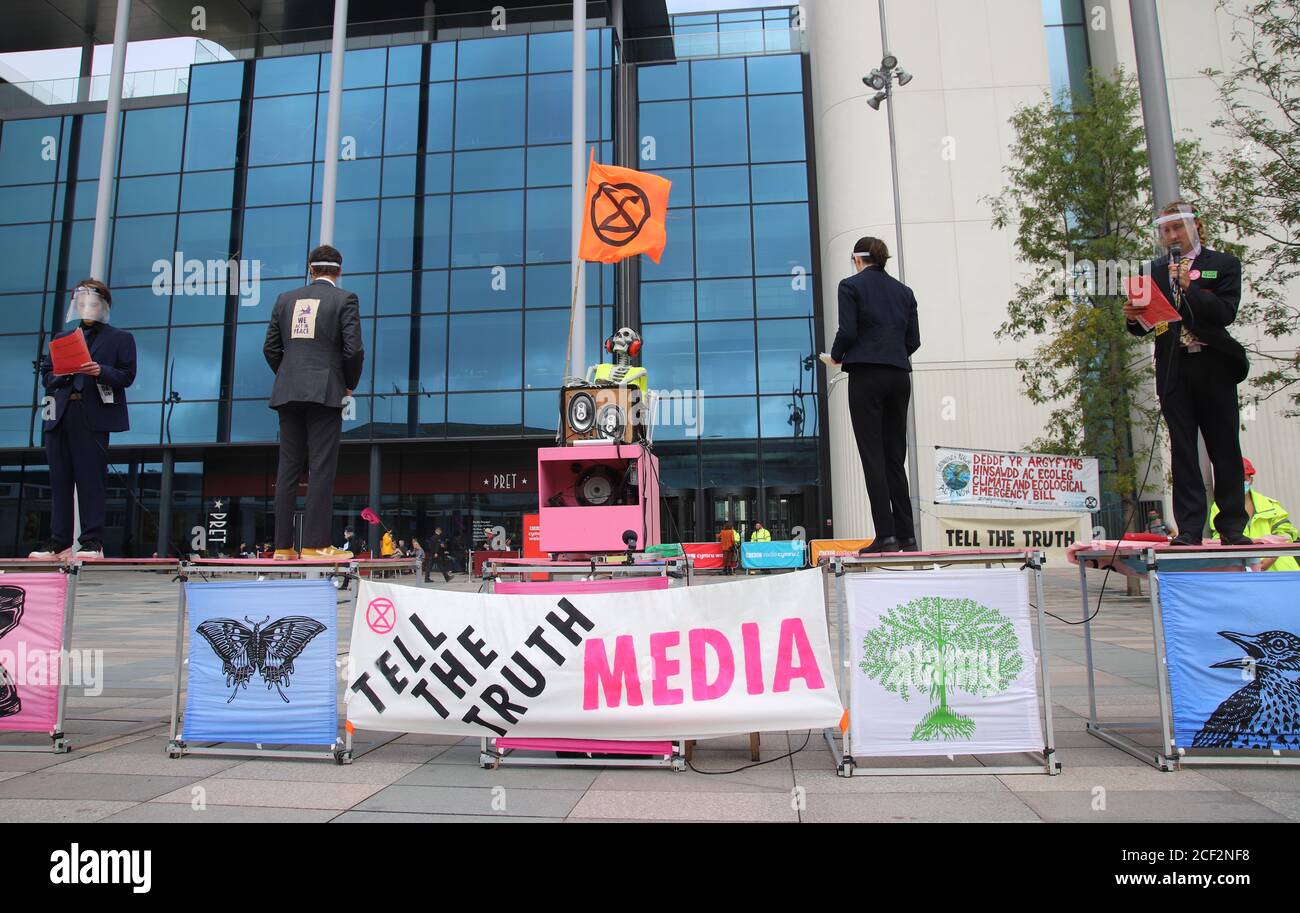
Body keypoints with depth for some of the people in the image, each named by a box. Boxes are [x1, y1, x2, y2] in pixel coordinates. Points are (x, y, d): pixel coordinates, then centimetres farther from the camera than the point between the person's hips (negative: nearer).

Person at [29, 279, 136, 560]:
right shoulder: (62, 338, 24)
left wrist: (100, 371, -17)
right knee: (60, 480, 4)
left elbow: (127, 376, 0)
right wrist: (60, 375, -3)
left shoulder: (120, 338, 11)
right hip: (60, 416, 5)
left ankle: (92, 542, -5)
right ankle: (59, 543, 8)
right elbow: (46, 375, 18)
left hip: (94, 417, -5)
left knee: (91, 479, -7)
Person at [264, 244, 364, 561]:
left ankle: (283, 545, 9)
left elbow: (271, 348, 10)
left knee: (288, 469, 7)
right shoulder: (345, 299, 0)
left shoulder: (286, 299, 13)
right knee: (321, 469, -4)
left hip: (288, 393, 5)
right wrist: (350, 385, 6)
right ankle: (315, 544, -6)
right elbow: (354, 349, -9)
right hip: (325, 392, -4)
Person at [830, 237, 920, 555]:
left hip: (867, 375, -5)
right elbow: (914, 340, 12)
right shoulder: (904, 291, 15)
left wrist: (836, 356, 9)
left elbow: (847, 332, -10)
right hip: (899, 376, 6)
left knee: (873, 457, -5)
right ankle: (906, 536, 9)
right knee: (896, 457, 9)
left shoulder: (851, 285, -1)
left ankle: (886, 536, -8)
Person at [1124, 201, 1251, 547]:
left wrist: (1190, 286, -16)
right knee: (1182, 451, 0)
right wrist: (1134, 317, -9)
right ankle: (1189, 529, 1)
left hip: (1214, 366, -1)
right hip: (1174, 371, 2)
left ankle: (1232, 527, 10)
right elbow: (1147, 324, 12)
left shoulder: (1224, 265, 5)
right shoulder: (1154, 270, 13)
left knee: (1225, 449, 2)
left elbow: (1226, 313, -8)